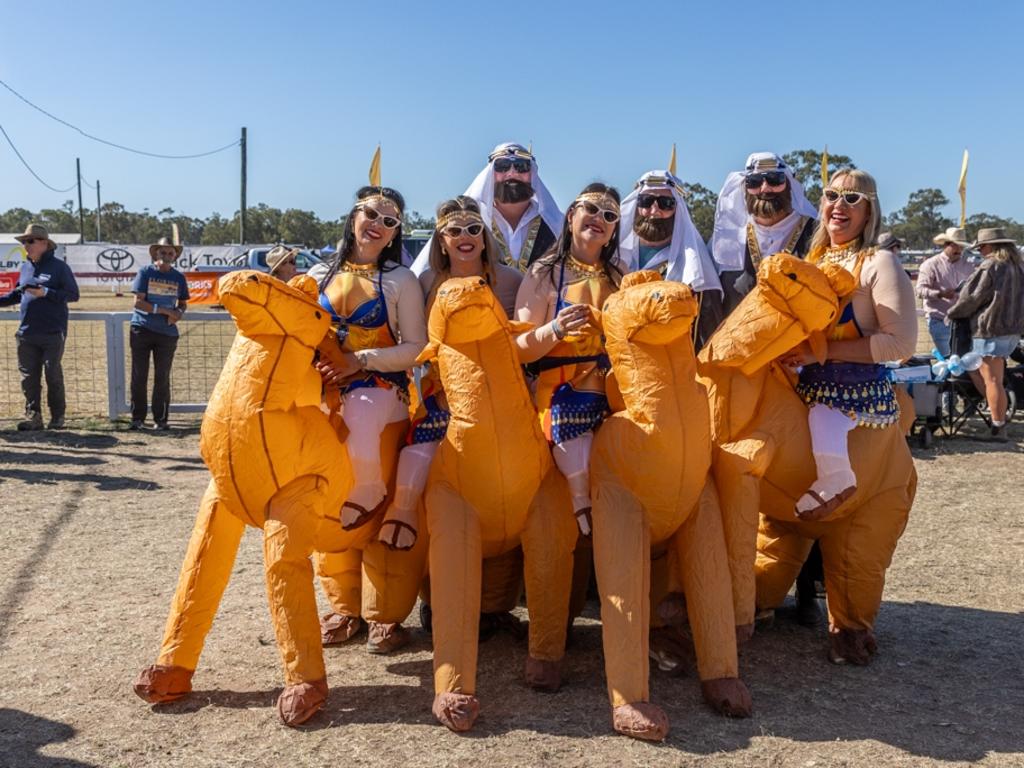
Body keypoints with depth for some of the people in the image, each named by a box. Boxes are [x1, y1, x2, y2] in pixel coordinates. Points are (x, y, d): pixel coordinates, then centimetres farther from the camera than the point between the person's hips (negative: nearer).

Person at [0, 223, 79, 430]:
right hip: (26, 334, 6)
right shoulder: (25, 268, 14)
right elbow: (17, 294, 24)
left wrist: (45, 293, -18)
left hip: (53, 333, -6)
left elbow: (73, 294, -10)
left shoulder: (59, 267, -5)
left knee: (53, 375, 0)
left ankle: (57, 417, 11)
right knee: (28, 376, 4)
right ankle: (33, 416, 9)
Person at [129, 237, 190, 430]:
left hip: (167, 333, 2)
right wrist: (163, 311, -16)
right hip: (142, 330, -2)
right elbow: (138, 302, -9)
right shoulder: (145, 272, -2)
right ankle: (137, 418, 12)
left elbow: (183, 303, 17)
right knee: (139, 376, 3)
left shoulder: (178, 277, 7)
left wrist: (179, 313, -6)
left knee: (162, 378, 5)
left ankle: (161, 419, 12)